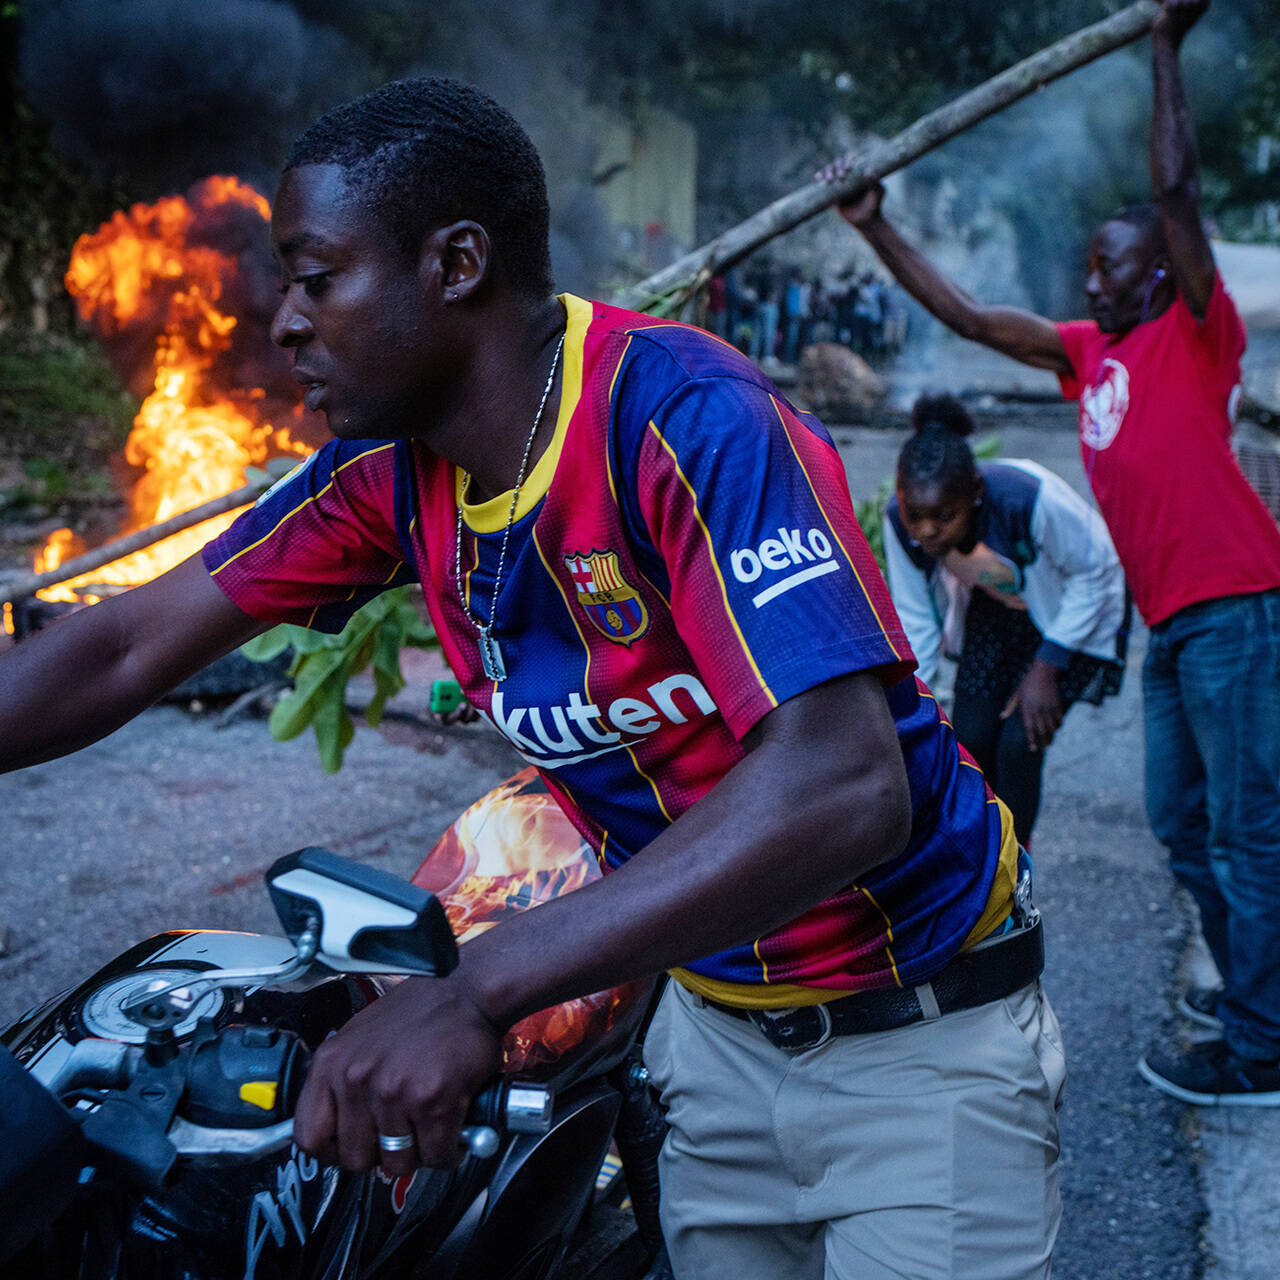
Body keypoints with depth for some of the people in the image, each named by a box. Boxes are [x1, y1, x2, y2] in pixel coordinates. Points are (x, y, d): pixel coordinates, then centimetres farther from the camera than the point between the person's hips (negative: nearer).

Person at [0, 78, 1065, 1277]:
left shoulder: (684, 416, -26)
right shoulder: (394, 459, -4)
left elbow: (841, 786, -37)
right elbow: (129, 648, 0)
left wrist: (473, 991, -39)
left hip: (917, 1031, -6)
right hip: (714, 1017, 6)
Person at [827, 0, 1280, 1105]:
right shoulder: (1092, 351, 14)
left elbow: (1177, 193, -16)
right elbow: (970, 318, 16)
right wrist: (877, 230, 15)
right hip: (1172, 619, 9)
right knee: (1181, 821, 16)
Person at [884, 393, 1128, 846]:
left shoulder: (1031, 498, -41)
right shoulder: (900, 522, -27)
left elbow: (1096, 571, -21)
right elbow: (914, 622, -11)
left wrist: (1046, 668, -21)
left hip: (1072, 612, -4)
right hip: (994, 612, 4)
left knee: (1019, 743, -16)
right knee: (970, 739, -4)